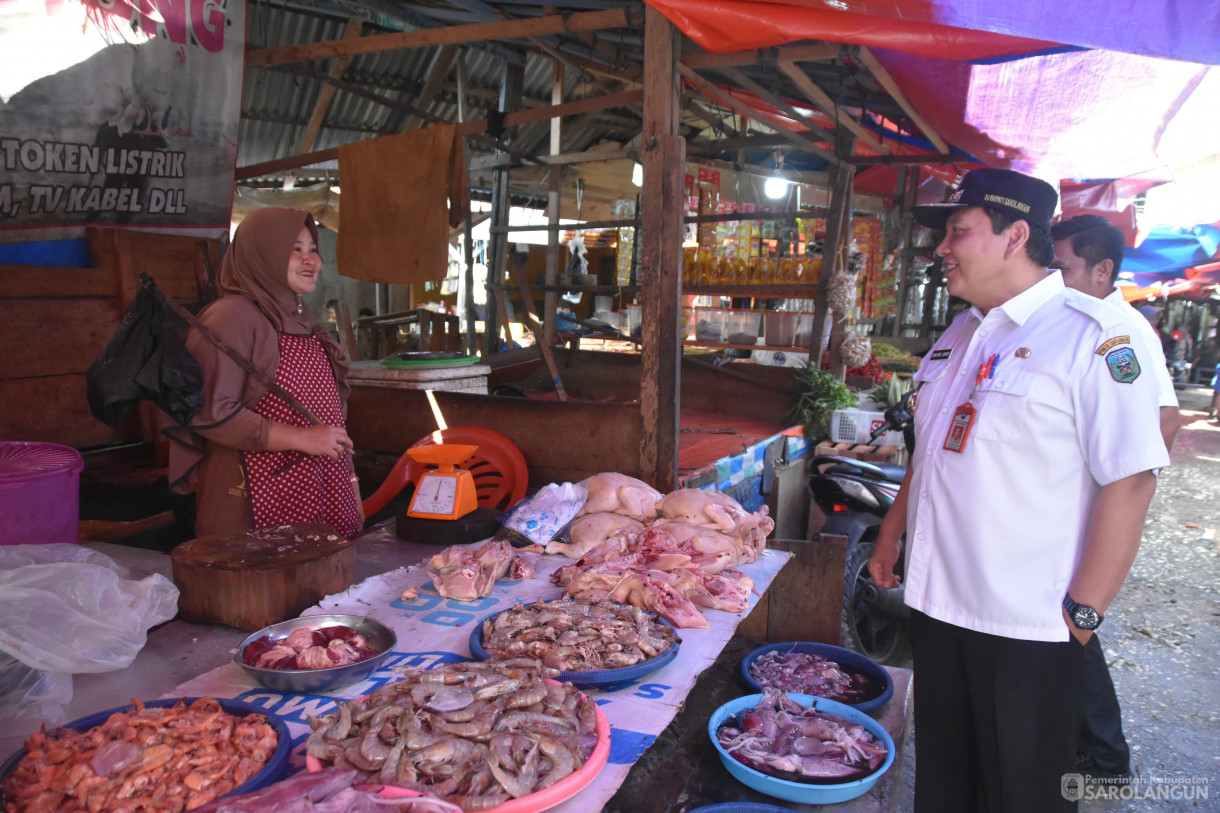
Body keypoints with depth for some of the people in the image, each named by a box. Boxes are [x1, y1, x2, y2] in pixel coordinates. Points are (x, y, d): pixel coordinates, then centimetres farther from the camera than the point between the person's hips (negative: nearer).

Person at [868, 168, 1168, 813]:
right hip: (937, 604, 7)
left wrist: (1083, 612, -18)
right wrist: (891, 536, 17)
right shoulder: (959, 336, 11)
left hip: (1027, 625, -7)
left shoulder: (1092, 336, -14)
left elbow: (1131, 480, -18)